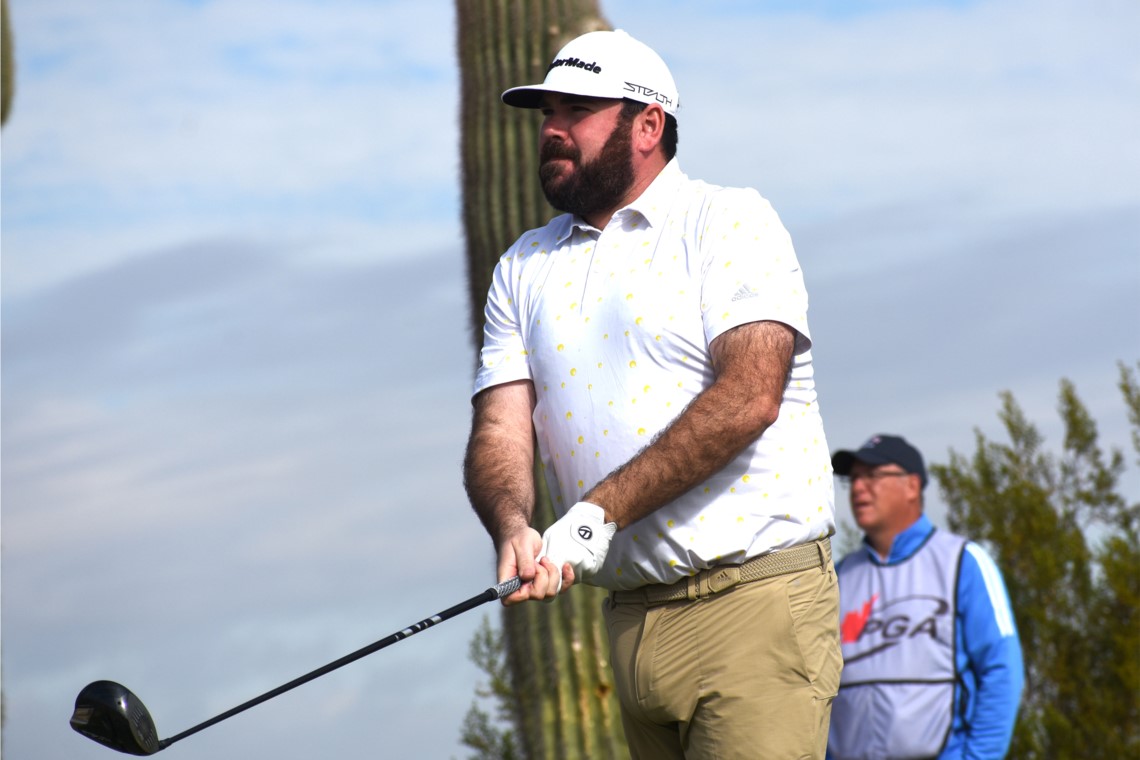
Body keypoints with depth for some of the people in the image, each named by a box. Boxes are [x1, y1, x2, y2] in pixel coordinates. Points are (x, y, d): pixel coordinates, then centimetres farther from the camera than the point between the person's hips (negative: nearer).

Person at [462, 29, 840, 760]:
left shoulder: (729, 223, -1)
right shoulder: (524, 268, 17)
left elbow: (750, 395, -15)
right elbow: (500, 431, 8)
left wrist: (600, 510, -19)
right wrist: (513, 529, -16)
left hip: (757, 597, -6)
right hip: (634, 618, 6)